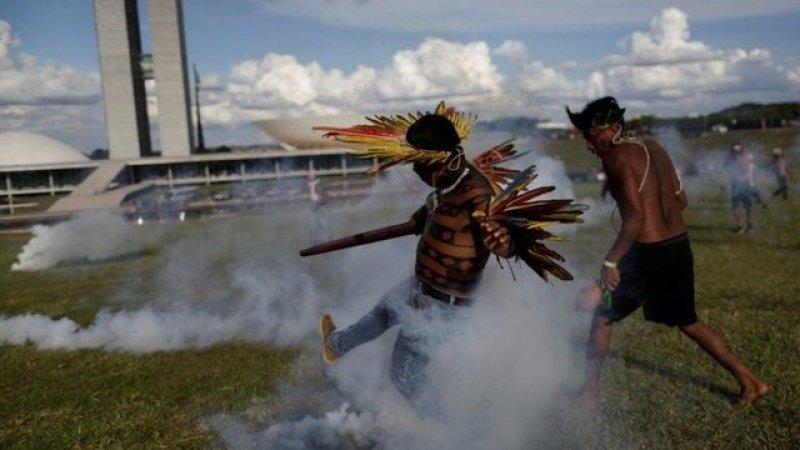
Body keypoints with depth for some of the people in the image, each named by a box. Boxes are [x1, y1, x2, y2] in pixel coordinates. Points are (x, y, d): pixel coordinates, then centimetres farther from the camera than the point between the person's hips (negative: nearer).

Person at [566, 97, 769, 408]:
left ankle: (589, 394, 16)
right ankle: (750, 382, 26)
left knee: (603, 317, 9)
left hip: (647, 255, -8)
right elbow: (680, 200, 16)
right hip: (680, 247, 8)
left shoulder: (617, 158, -14)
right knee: (687, 321, 23)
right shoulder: (654, 149, 11)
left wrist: (610, 262, -23)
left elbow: (635, 217, -23)